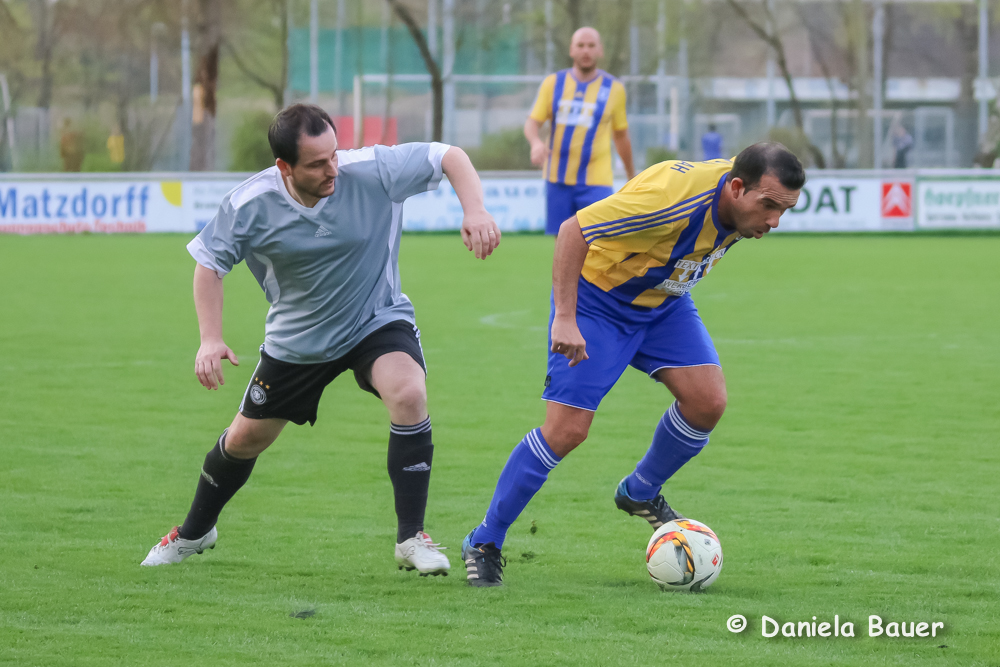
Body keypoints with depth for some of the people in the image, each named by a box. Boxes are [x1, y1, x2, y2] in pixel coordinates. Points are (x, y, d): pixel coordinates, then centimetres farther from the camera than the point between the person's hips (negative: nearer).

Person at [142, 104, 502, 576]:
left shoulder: (371, 172, -25)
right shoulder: (250, 205, -21)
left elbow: (450, 157, -18)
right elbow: (208, 262, -6)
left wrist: (474, 211, -35)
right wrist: (210, 340, -17)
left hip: (377, 321, -2)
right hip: (297, 338, 2)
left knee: (409, 393, -32)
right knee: (245, 439, 14)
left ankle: (411, 538, -21)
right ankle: (195, 533, 44)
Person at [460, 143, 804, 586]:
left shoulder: (744, 200, -14)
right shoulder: (675, 196, -38)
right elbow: (573, 230, -34)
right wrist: (564, 319, -36)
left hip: (664, 302, 7)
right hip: (597, 299, -7)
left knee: (707, 401, -11)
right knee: (567, 430, -12)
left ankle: (640, 494, 16)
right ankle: (484, 542, 3)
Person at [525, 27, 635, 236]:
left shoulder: (613, 88, 4)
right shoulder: (553, 83, 6)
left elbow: (621, 136, 13)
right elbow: (532, 122, 3)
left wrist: (631, 176, 21)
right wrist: (535, 142, -21)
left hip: (595, 182, -2)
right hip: (558, 179, 2)